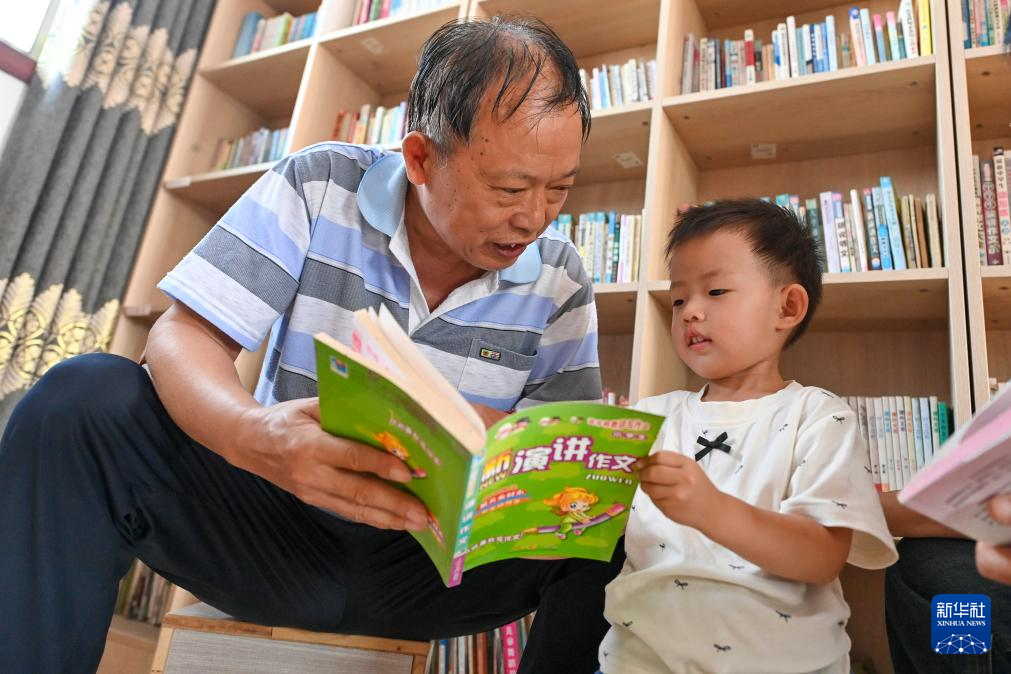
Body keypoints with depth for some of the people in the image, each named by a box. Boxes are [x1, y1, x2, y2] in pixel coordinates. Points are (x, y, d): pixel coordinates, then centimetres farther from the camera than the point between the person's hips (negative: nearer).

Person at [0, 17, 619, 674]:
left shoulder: (561, 281, -4)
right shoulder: (318, 188, -9)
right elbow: (184, 336, -13)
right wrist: (248, 433, -37)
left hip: (438, 564, 1)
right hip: (278, 527, 0)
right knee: (85, 397, -20)